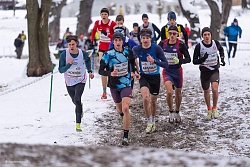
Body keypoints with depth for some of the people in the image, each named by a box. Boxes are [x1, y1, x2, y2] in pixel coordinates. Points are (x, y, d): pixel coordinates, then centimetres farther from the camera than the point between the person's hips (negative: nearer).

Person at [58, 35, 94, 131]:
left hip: (80, 81, -2)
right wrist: (69, 64, -33)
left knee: (77, 100, -22)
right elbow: (61, 70, -17)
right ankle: (80, 109, 59)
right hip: (69, 82, 2)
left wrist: (89, 71, 7)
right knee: (75, 101, 20)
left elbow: (87, 60, 12)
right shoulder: (64, 55, -16)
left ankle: (78, 124, -19)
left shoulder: (83, 54, -13)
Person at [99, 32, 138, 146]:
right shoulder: (108, 54, -11)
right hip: (114, 85, 1)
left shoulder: (128, 52, -2)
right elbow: (101, 70, -11)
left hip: (126, 84, -1)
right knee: (119, 109, 17)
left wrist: (133, 72, 5)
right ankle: (123, 117, 57)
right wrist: (110, 73, -29)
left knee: (125, 108, -19)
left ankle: (126, 136, -15)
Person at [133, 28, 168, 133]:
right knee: (146, 98, -24)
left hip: (155, 77, 0)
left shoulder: (156, 48, -17)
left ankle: (153, 121, 39)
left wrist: (154, 61, -33)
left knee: (153, 100, 13)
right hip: (144, 77, 0)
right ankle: (149, 122, -10)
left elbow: (166, 64, -20)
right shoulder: (136, 49, -12)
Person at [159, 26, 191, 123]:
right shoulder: (163, 44, -3)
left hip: (177, 71, 0)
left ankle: (177, 112, 37)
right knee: (169, 92, -20)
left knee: (178, 93, 15)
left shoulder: (181, 45, -11)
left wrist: (180, 61, -27)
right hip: (167, 71, 0)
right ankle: (171, 112, 0)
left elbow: (188, 59, -10)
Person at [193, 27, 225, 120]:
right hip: (204, 71, 0)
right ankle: (209, 110, 31)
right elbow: (194, 61, -10)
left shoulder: (216, 43, -5)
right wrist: (202, 59, -28)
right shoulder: (199, 46, -12)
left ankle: (214, 108, 2)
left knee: (215, 89, -20)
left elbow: (221, 49, 20)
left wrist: (222, 58, 5)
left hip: (215, 70, 0)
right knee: (206, 91, 11)